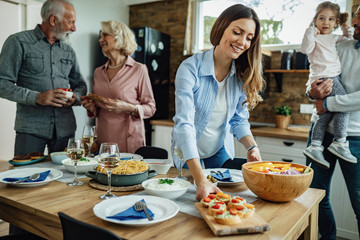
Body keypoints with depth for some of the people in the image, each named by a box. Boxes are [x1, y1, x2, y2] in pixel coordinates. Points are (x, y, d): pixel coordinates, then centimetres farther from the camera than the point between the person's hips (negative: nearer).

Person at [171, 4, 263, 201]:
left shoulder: (242, 75, -8)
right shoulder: (191, 68, -25)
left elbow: (238, 120, 0)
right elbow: (184, 124, -34)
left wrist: (252, 147, -21)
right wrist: (201, 181, -43)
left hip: (222, 154, 4)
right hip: (189, 157, -4)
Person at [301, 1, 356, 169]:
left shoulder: (335, 39, 28)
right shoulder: (314, 37, 7)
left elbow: (348, 43, 42)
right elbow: (305, 49, -9)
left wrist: (346, 31, 28)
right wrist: (311, 32, -10)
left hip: (334, 76, 8)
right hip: (324, 76, -8)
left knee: (327, 113, 0)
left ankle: (315, 146, -3)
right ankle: (339, 142, -15)